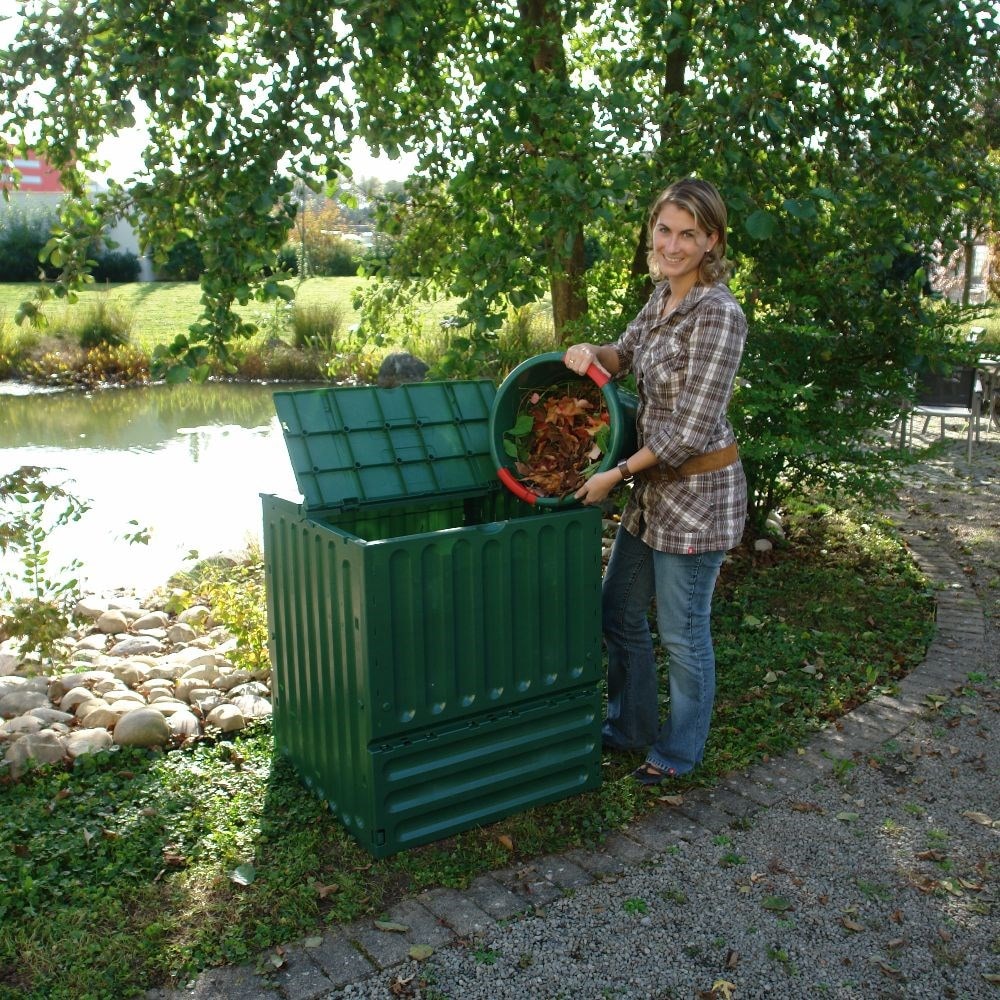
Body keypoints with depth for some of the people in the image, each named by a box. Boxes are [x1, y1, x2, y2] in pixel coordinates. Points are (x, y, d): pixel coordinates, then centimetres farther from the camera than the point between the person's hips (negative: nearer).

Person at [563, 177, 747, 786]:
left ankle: (679, 752, 30)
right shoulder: (662, 296, 5)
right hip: (654, 484, 9)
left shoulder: (719, 313, -21)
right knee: (620, 613, 19)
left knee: (682, 632, 7)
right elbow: (626, 356, 20)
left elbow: (691, 430, -24)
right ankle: (630, 727, 40)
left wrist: (617, 474, -16)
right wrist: (591, 352, -3)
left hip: (698, 490, -9)